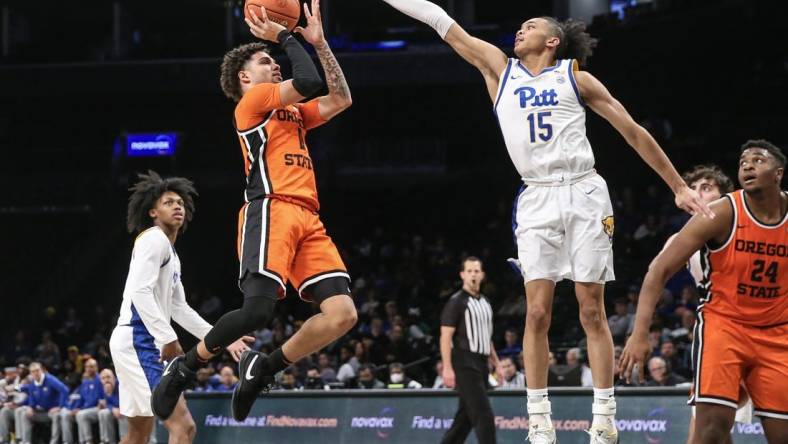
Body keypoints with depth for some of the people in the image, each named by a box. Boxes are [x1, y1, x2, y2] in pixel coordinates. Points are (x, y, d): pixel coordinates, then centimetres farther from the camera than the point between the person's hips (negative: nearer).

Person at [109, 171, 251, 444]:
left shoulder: (171, 253, 24)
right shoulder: (154, 239, -7)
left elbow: (180, 309, 26)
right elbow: (140, 292, -20)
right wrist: (168, 339, -26)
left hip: (144, 343, 11)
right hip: (138, 341, -11)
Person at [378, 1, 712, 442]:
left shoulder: (576, 78, 7)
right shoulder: (500, 69, 14)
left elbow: (634, 131, 8)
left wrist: (678, 186, 5)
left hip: (583, 194, -2)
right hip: (536, 199, 2)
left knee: (593, 311, -3)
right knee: (538, 311, -5)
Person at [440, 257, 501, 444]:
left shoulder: (485, 302, 18)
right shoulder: (456, 302, -6)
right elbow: (445, 337, -11)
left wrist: (496, 363, 20)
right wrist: (447, 368, -19)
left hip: (481, 364, 8)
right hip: (464, 365, -8)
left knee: (466, 416, 9)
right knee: (483, 413, -15)